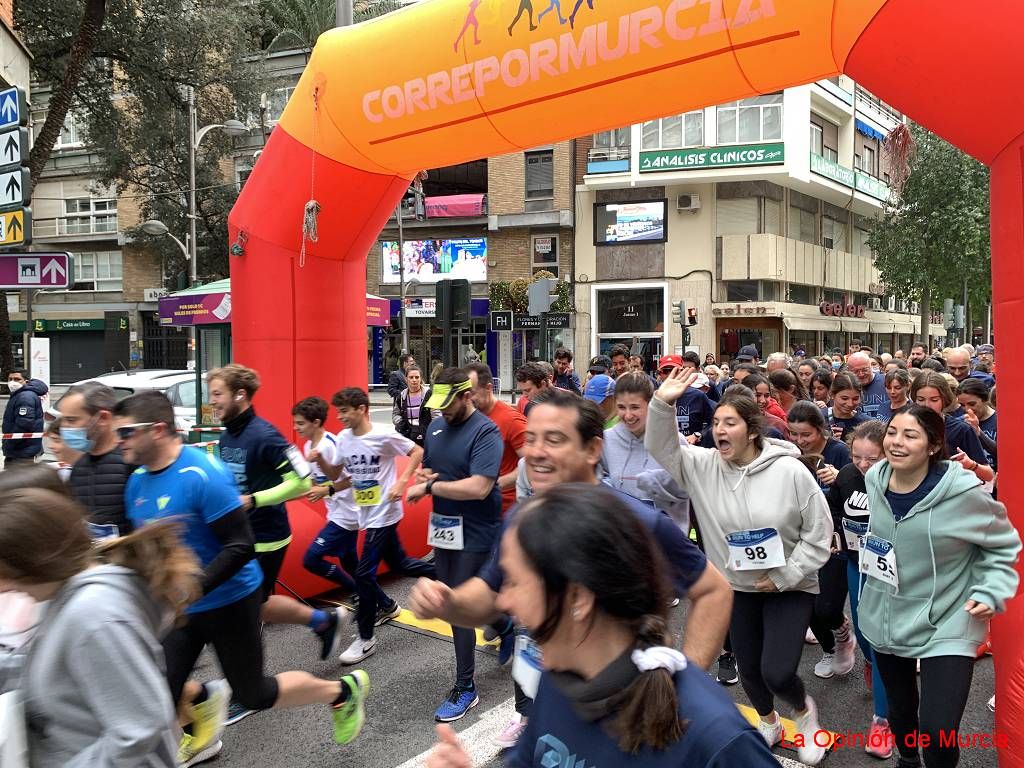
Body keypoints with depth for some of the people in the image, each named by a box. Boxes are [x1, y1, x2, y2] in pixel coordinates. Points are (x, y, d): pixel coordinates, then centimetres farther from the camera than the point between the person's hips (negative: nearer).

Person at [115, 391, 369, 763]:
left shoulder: (203, 475, -25)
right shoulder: (137, 481, -1)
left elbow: (241, 547, -25)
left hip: (228, 601, -6)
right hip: (176, 606, 6)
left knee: (252, 695, 5)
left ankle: (344, 691, 27)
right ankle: (205, 697, 37)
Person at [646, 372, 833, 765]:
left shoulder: (790, 471, -17)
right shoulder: (703, 466, -9)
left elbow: (818, 532, -12)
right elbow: (661, 450, -15)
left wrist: (784, 577, -14)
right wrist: (662, 404, -30)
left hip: (790, 587, -4)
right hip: (737, 586, 4)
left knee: (777, 673, -11)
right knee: (748, 668, 16)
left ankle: (804, 708, 25)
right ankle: (768, 722, 47)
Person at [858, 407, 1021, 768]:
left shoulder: (964, 491, -22)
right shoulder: (874, 479, -7)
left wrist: (990, 593, -15)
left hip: (946, 626, -5)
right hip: (886, 620, 5)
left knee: (938, 731, -12)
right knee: (899, 708, 23)